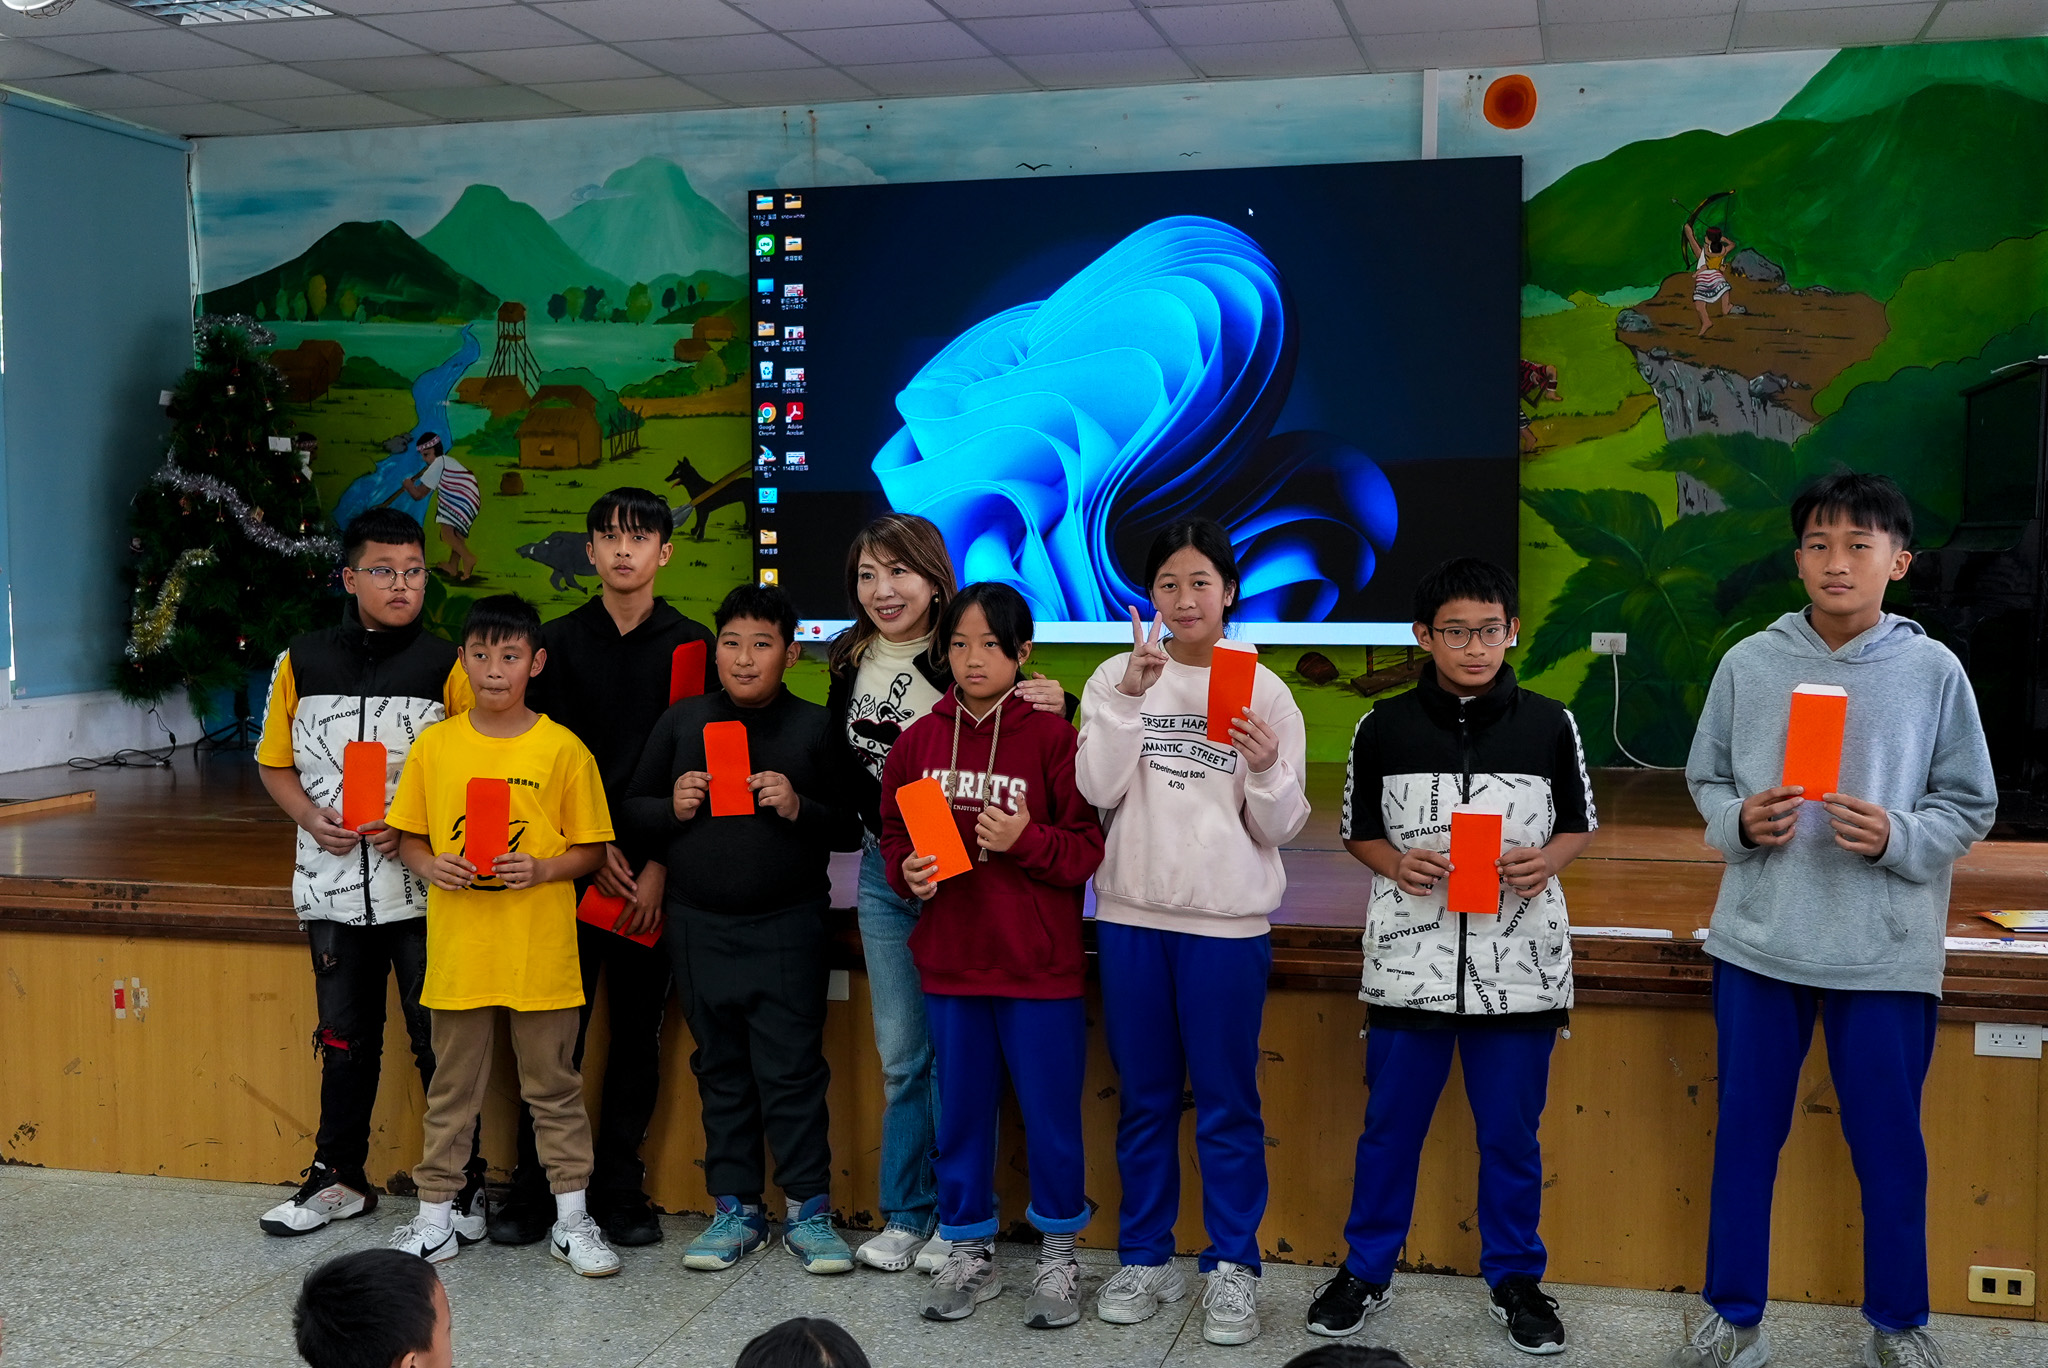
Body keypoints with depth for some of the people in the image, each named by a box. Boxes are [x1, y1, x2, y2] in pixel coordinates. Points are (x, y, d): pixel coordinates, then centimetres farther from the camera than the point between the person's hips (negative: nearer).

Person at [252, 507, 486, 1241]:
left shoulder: (447, 665, -3)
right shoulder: (300, 662, 6)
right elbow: (276, 765, 13)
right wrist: (312, 817, -6)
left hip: (422, 886, -3)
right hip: (334, 885, 3)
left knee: (440, 1038, 2)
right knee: (345, 1036, 15)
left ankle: (461, 1182, 15)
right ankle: (338, 1178, 29)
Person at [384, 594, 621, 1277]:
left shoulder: (563, 749, -3)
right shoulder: (433, 746, 3)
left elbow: (592, 848, 1)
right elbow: (408, 837, 10)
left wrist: (540, 869, -16)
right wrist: (433, 865, -10)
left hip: (540, 952, -1)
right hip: (458, 949, 2)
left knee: (554, 1085, 8)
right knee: (451, 1087, 12)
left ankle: (572, 1220, 19)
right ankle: (433, 1219, 24)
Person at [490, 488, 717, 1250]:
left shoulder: (691, 645, 3)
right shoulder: (559, 642, 6)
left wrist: (659, 867, -7)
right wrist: (595, 848, -6)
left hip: (655, 872, 0)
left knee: (638, 1030, 6)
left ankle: (619, 1189, 16)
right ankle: (534, 1188, 12)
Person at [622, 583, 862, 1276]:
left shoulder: (814, 727, 1)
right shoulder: (681, 721, 8)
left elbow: (851, 829, -1)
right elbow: (633, 810, 13)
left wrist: (798, 808, -17)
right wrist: (672, 808, -7)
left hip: (786, 928, -3)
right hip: (699, 926, 3)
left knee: (792, 1067, -2)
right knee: (720, 1069, 11)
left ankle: (808, 1208, 11)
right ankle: (736, 1207, 21)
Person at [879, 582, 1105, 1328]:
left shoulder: (1052, 736, -8)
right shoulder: (920, 739, 3)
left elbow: (1087, 848, -8)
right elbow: (894, 834, 11)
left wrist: (1024, 839, -23)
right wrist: (907, 871, -9)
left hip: (1039, 964, -3)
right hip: (950, 959, 3)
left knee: (1051, 1113, 7)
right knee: (962, 1111, 14)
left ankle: (1058, 1255, 26)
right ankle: (969, 1253, 29)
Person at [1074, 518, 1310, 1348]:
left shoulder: (1263, 691, 0)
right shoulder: (1117, 678, 3)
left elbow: (1280, 828, 0)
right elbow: (1096, 791, -9)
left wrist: (1269, 767, -19)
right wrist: (1130, 696, -16)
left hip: (1228, 919, -1)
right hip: (1132, 913, 2)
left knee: (1226, 1100, 4)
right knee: (1143, 1096, 12)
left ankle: (1232, 1266, 17)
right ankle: (1145, 1258, 25)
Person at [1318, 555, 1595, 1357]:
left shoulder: (1550, 725, 0)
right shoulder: (1383, 726, -1)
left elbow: (1580, 825, 10)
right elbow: (1358, 831, 8)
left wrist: (1547, 861, -11)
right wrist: (1396, 863, -13)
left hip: (1519, 964, 0)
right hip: (1410, 960, 0)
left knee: (1511, 1133, 11)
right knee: (1390, 1126, 11)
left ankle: (1515, 1279, 29)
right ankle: (1366, 1270, 28)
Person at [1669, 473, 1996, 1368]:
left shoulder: (1932, 671, -3)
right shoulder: (1750, 662, 0)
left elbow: (1971, 806, 2)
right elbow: (1705, 779, 9)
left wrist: (1896, 837, -15)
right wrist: (1740, 821, -12)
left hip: (1886, 950, -1)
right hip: (1759, 941, 1)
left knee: (1888, 1143, 10)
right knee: (1746, 1133, 11)